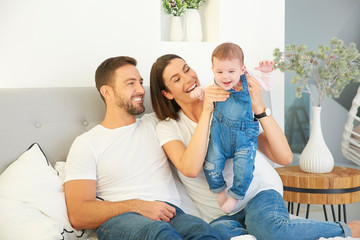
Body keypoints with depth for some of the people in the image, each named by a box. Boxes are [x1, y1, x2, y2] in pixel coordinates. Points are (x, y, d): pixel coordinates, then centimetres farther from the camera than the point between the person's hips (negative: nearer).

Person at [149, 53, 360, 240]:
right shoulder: (168, 128, 3)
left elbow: (285, 157, -4)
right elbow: (191, 169, -20)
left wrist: (259, 107, -13)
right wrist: (206, 111, -18)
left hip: (259, 193, 0)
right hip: (220, 216, 0)